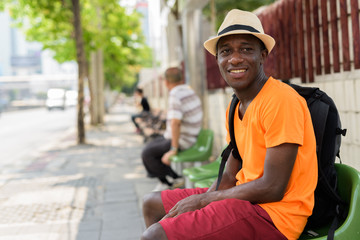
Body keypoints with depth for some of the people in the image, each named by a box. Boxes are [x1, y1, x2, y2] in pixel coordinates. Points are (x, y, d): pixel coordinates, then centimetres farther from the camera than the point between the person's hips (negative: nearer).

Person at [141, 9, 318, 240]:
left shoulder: (280, 100, -18)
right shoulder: (236, 107, 12)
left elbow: (272, 189, -20)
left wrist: (202, 199, -11)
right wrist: (189, 206, -3)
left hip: (274, 213, -9)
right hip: (245, 199, 9)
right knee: (153, 204, 16)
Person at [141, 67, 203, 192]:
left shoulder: (175, 96, -23)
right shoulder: (190, 91, 7)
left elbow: (175, 123, -33)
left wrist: (174, 149, -28)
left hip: (182, 142, -10)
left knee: (147, 153, -3)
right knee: (150, 145, 17)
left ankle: (172, 179, 7)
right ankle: (165, 181, 16)